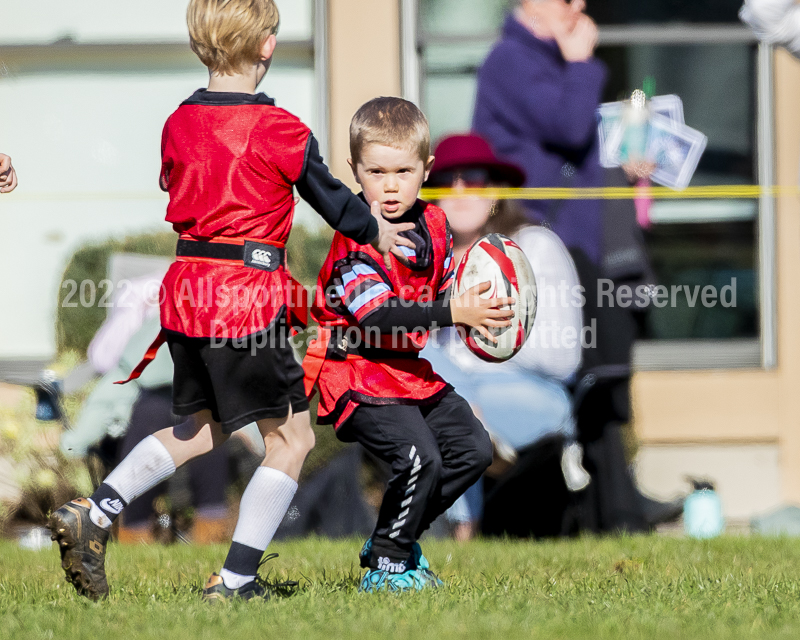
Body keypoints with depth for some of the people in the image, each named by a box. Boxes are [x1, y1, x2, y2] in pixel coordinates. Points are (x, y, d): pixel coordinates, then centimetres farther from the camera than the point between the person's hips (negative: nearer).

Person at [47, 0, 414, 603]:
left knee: (200, 429, 23)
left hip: (187, 289, 7)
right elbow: (329, 197, 3)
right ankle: (235, 581, 0)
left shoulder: (178, 124, 5)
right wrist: (376, 231, 24)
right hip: (249, 294, -7)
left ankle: (92, 513, 10)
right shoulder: (280, 130, -10)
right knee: (291, 438, 5)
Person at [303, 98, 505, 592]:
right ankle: (386, 567, -7)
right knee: (419, 458, -23)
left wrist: (476, 311, -7)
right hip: (359, 374, -9)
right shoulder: (353, 240, -20)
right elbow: (377, 317, -30)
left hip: (410, 369, 9)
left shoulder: (433, 224, 5)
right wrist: (452, 313, -36)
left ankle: (394, 538, 21)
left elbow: (442, 291, 15)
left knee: (473, 449, 10)